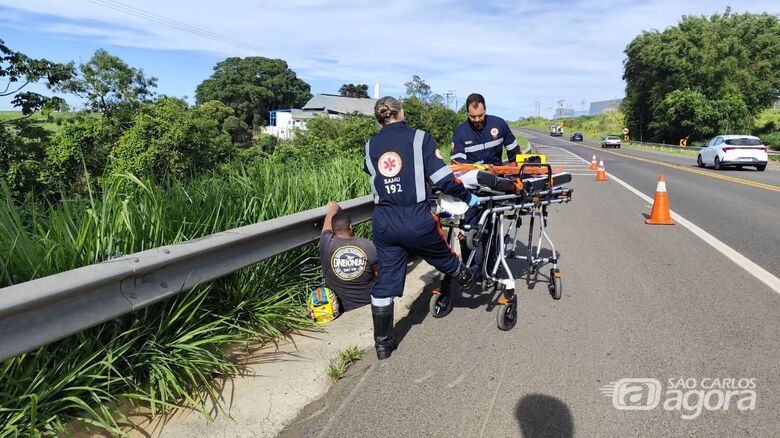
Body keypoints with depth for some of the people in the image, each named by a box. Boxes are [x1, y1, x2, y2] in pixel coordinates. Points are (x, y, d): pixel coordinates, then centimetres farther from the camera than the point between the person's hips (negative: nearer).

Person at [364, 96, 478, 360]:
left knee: (385, 282, 11)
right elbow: (442, 179, -9)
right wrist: (468, 197, 6)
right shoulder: (420, 138, -3)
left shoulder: (370, 146, 8)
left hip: (383, 222, 4)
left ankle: (382, 344, 21)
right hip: (417, 220, -3)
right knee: (443, 257, 24)